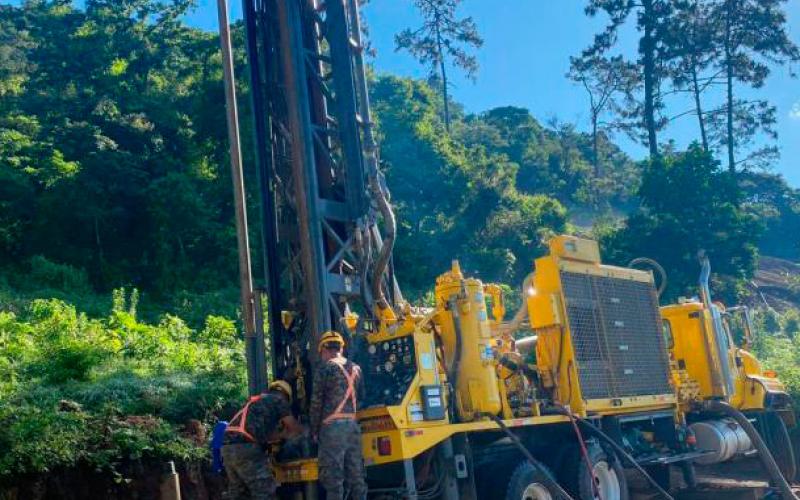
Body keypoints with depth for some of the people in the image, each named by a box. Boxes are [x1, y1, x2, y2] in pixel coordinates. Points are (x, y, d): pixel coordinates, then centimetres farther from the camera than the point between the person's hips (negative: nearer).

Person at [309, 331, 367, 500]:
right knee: (356, 475, 9)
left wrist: (314, 430, 4)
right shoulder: (356, 368, 14)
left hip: (332, 426, -6)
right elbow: (359, 397, 13)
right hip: (353, 424, 6)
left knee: (333, 476, -3)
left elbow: (317, 401, -4)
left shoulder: (326, 367, -3)